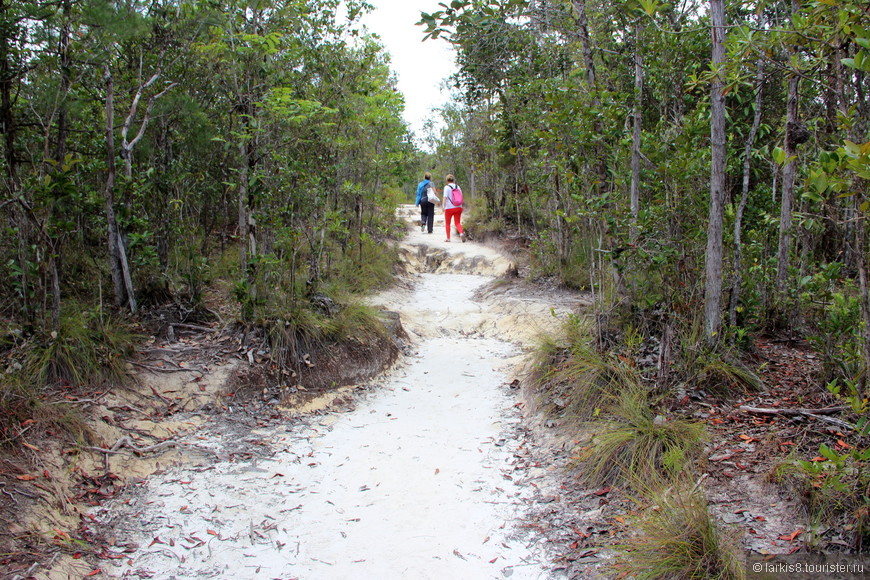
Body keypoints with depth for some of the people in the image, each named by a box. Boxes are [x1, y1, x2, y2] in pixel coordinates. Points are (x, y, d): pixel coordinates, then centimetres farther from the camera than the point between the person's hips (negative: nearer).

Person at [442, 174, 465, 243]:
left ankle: (448, 238, 11)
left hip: (449, 208, -4)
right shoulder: (457, 187, 9)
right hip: (458, 207, 4)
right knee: (457, 222, 5)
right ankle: (461, 233, -22)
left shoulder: (447, 187, -6)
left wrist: (443, 206, -12)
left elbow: (445, 197, -13)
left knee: (447, 223, 10)